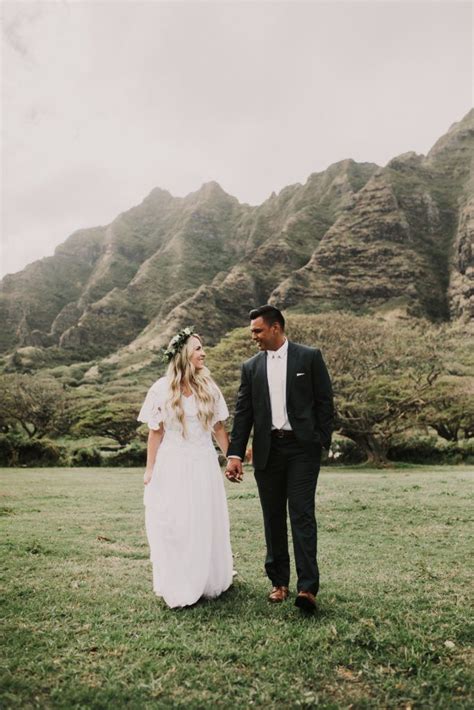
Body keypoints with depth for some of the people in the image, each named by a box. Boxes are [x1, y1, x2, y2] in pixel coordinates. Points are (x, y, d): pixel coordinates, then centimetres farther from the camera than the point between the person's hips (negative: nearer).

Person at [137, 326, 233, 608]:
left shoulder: (209, 387, 1)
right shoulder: (162, 389, -6)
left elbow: (219, 428, 6)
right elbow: (155, 432, -1)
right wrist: (150, 469, -1)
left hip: (204, 464, 3)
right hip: (173, 466, -2)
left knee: (207, 525, 13)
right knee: (174, 527, 6)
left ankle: (208, 582, 32)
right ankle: (179, 588, 23)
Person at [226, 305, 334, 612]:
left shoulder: (310, 357, 0)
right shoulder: (251, 367, 9)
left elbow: (325, 401, 0)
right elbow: (243, 413, 6)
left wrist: (323, 442, -5)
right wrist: (235, 454, -1)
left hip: (302, 446, -3)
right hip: (267, 450, 4)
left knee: (302, 514, -8)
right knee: (273, 517, 10)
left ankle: (308, 587, -3)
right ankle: (279, 581, 22)